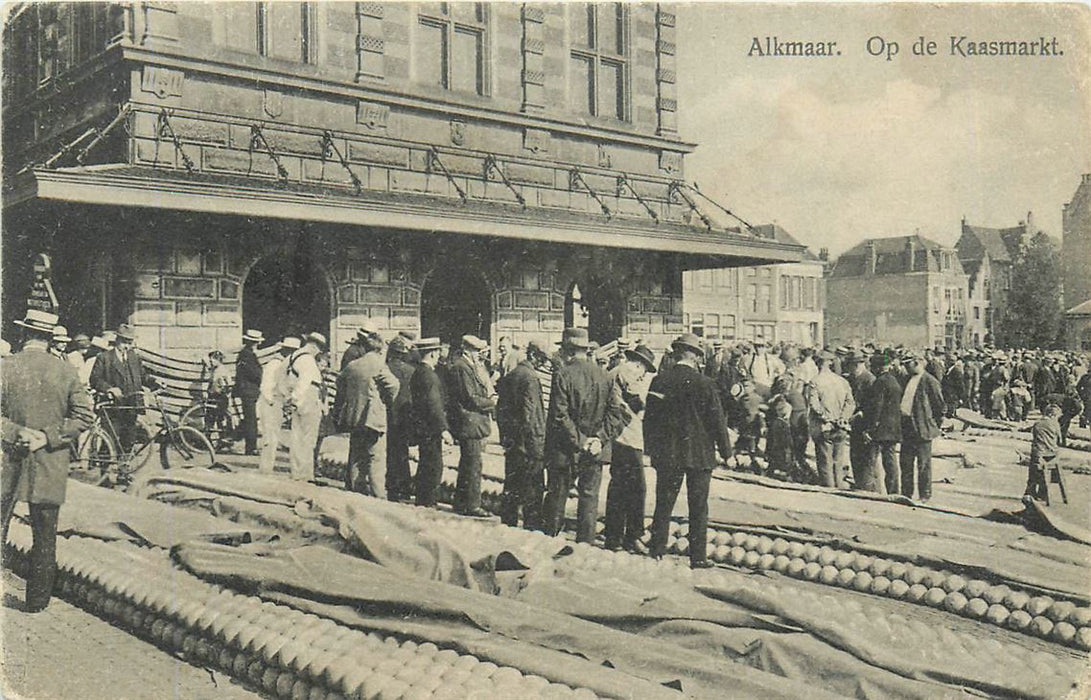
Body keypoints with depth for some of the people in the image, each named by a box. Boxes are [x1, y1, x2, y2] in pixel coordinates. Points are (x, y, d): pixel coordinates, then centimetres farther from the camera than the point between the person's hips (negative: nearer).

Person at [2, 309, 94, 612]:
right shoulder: (66, 371, -4)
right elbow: (85, 415, -8)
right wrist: (48, 436, -10)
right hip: (51, 466, 1)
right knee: (45, 537, 10)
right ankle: (37, 601, 17)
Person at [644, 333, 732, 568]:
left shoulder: (659, 381, -2)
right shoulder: (704, 383, -11)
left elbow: (649, 418, 4)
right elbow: (717, 419, -6)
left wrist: (652, 448, 16)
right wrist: (726, 451, 5)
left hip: (667, 454, 3)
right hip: (699, 453, -2)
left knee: (663, 505, 10)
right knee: (698, 508, 5)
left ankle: (657, 553, 14)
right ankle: (698, 557, 9)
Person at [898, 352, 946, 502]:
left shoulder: (929, 381, -11)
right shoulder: (908, 380, 13)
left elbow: (941, 406, -8)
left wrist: (935, 424, -5)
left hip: (922, 429, -8)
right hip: (907, 429, 8)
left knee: (923, 464, 1)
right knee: (905, 463, 11)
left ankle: (925, 495, 9)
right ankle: (906, 493, 21)